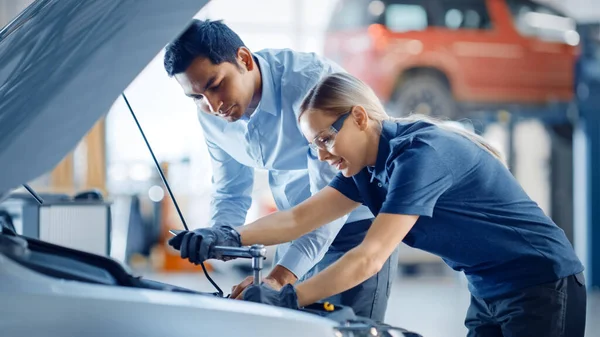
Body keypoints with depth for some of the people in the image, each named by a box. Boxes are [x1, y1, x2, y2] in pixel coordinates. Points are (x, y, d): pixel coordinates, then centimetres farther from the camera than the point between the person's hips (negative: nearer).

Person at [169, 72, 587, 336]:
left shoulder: (421, 152, -25)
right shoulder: (368, 168, 5)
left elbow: (370, 258, -30)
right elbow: (300, 218, 4)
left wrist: (287, 298, -32)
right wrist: (229, 239, -12)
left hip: (542, 287, -10)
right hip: (489, 293, 10)